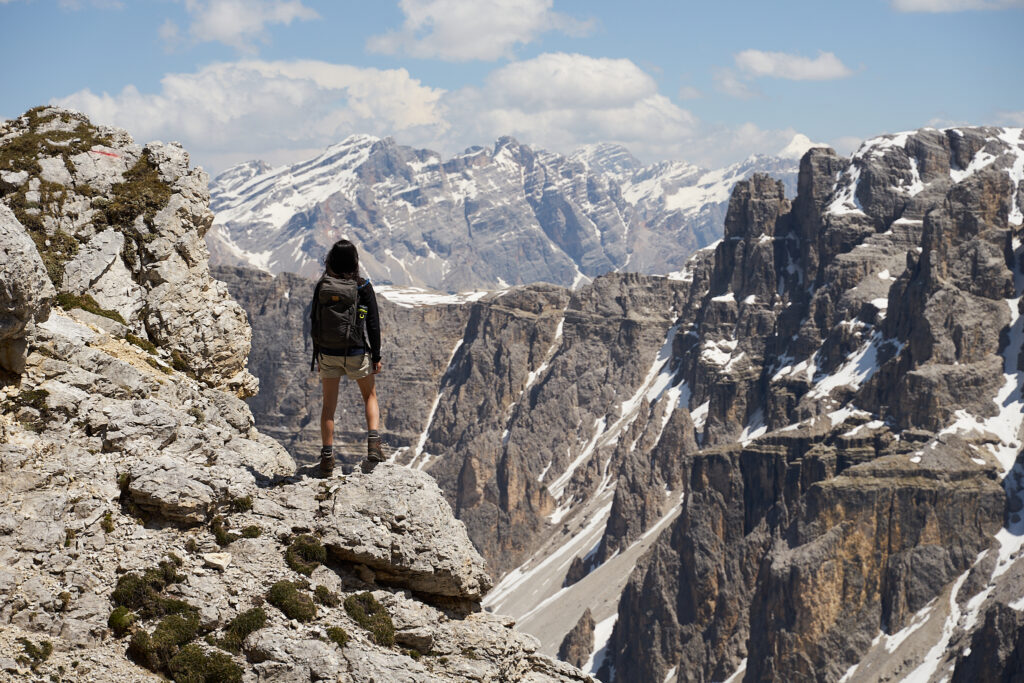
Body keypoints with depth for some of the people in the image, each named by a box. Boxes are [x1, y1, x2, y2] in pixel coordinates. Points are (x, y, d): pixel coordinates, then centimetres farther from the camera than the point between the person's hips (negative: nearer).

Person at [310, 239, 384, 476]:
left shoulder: (321, 286, -4)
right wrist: (376, 357, 1)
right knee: (370, 396, 19)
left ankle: (327, 458, 11)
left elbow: (314, 323, 2)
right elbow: (373, 325, -7)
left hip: (328, 353, 2)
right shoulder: (363, 287, -10)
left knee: (329, 403, 13)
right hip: (357, 353, -1)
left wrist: (317, 354, 13)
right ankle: (373, 443, -1)